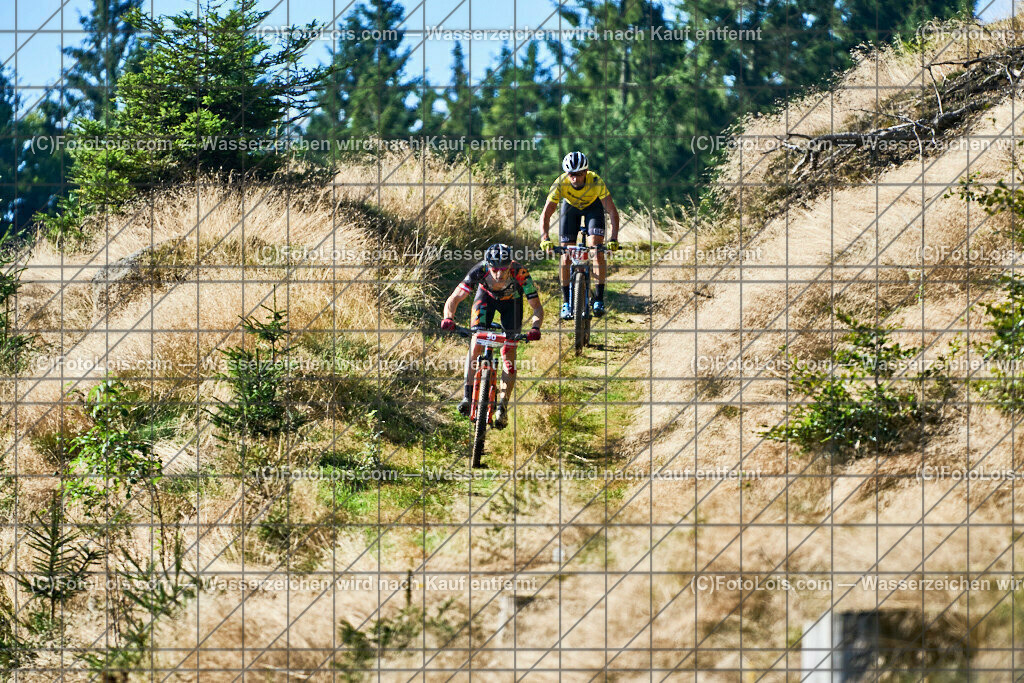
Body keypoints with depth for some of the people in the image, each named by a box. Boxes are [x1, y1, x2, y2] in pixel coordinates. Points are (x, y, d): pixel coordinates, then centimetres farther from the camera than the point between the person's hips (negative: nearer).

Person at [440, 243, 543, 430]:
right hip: (486, 296, 0)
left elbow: (537, 307, -33)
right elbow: (453, 300, -35)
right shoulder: (479, 271, -37)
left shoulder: (520, 274, -39)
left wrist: (535, 328, -53)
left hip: (511, 300, 0)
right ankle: (468, 396, -14)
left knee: (508, 352, -9)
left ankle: (502, 406, -4)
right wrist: (448, 319, -55)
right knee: (477, 342, -19)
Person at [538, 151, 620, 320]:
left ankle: (599, 299, -12)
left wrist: (613, 239, -47)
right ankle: (566, 303, 3)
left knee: (597, 251, -19)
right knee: (566, 257, -8)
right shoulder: (560, 184, -34)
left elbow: (612, 211, -35)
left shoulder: (596, 182, -36)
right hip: (570, 206, 1)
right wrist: (545, 239, -49)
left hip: (593, 206, -1)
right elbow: (545, 214, -33)